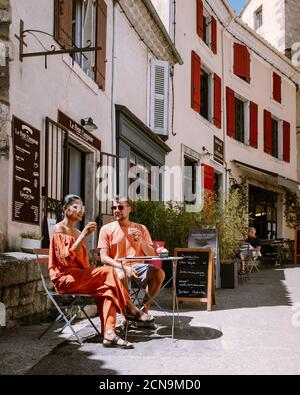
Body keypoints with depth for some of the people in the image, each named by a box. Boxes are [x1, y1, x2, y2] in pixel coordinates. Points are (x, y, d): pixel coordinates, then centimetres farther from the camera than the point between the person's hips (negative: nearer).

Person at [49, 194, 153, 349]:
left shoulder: (77, 232, 21)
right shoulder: (59, 229, -4)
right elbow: (65, 259, -18)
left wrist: (92, 273, 3)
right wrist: (84, 236, -21)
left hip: (79, 277, 7)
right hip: (64, 277, -7)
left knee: (107, 289, -22)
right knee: (108, 271, -22)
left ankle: (109, 334, -34)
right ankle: (131, 309, -11)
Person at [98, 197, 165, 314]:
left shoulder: (141, 229, 12)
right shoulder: (106, 229, 5)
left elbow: (151, 255, 9)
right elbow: (104, 258, -2)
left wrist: (141, 241, -11)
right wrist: (123, 267, -17)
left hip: (138, 266, 3)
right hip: (117, 268, -2)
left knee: (159, 273, -26)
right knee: (120, 276, -38)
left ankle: (145, 304, -3)